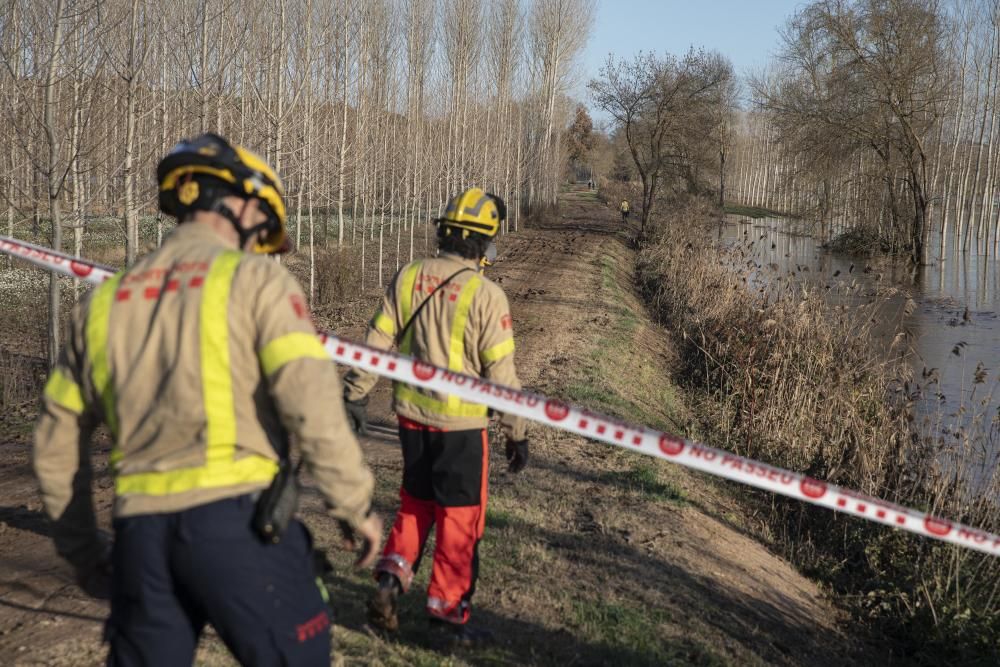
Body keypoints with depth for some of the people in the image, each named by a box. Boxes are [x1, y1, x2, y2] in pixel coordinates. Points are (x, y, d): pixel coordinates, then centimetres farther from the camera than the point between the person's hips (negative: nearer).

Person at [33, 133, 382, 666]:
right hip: (236, 520, -5)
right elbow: (312, 402, -12)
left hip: (139, 534, 5)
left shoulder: (103, 300, 15)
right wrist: (355, 505, -2)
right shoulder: (255, 278, -1)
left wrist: (81, 550, 26)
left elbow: (57, 442, 18)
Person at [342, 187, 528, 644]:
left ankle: (392, 576, 11)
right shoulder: (485, 294, -14)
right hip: (460, 422, -5)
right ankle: (446, 610, 17)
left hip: (411, 416, 5)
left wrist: (356, 395, 13)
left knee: (416, 501, 24)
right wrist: (517, 433, -3)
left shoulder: (409, 278, -1)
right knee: (460, 516, 10)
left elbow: (377, 341, 2)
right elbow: (500, 373, -12)